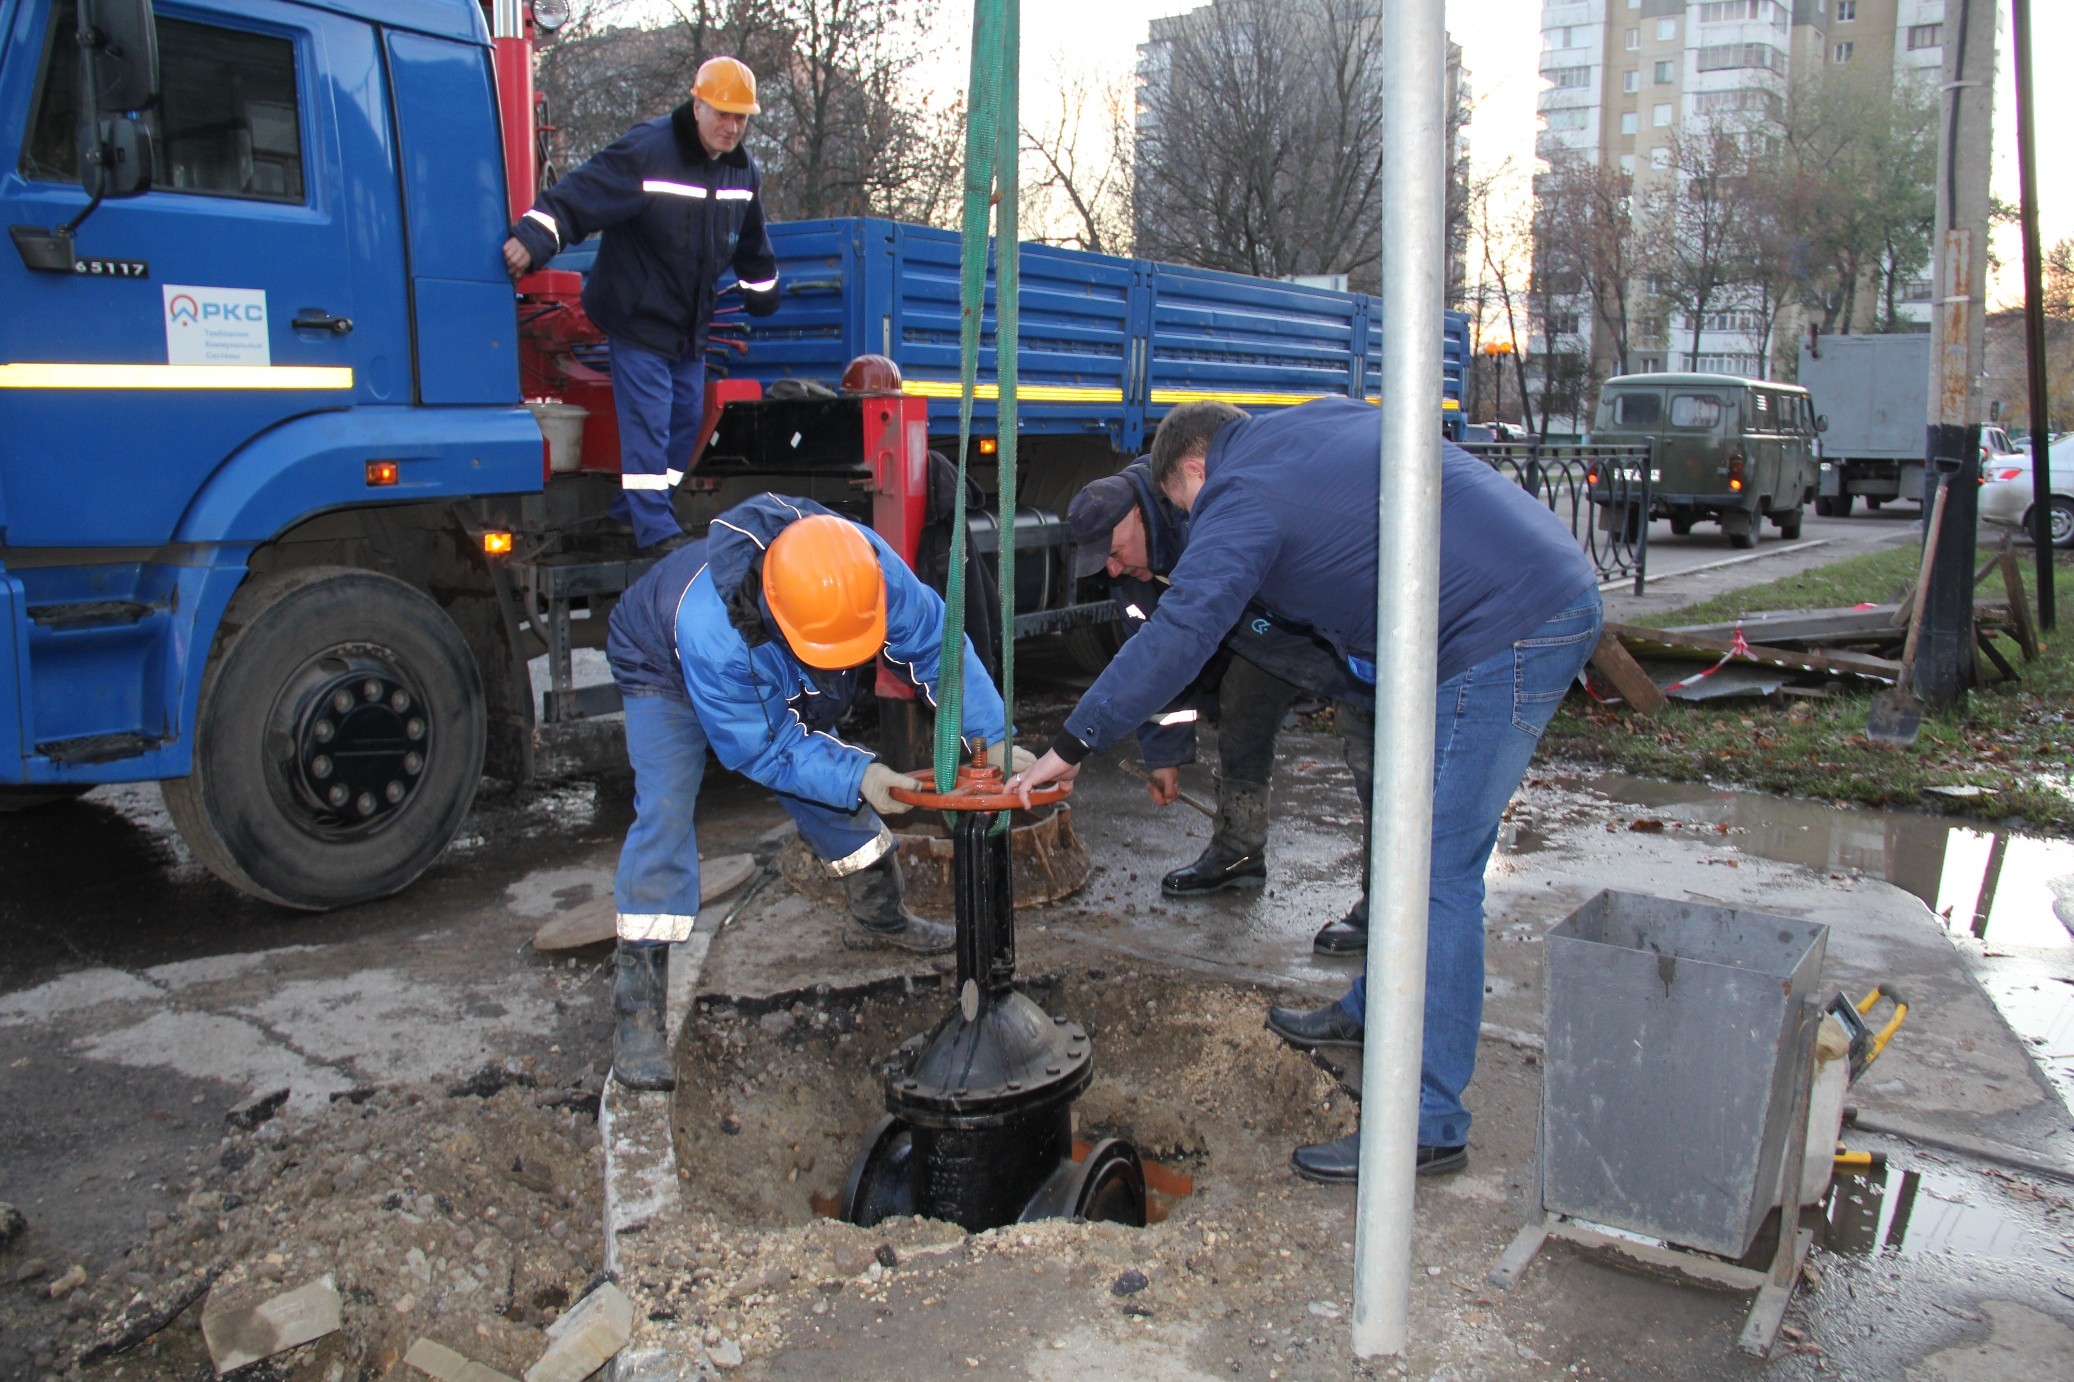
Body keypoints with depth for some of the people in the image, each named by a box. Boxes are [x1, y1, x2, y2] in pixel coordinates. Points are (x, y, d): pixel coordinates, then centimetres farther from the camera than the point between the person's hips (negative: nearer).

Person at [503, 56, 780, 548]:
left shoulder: (742, 171, 4)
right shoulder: (647, 152, -19)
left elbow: (751, 246, 21)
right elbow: (580, 196, -26)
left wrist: (763, 295, 28)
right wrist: (533, 238, -37)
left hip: (690, 326, 8)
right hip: (639, 318, -8)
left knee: (686, 421, 13)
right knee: (648, 425, -10)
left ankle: (631, 512, 26)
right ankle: (657, 532, -5)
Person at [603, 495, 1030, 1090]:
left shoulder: (869, 563, -37)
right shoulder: (710, 629, -48)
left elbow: (933, 643, -22)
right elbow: (758, 749, -34)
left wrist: (992, 739, -29)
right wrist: (856, 775, -41)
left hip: (779, 686, 5)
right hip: (665, 674, -5)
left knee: (831, 791, 7)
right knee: (665, 814, -20)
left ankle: (877, 916, 34)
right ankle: (637, 1011, -15)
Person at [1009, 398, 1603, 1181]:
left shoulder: (1242, 497, -7)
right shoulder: (1320, 420, 19)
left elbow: (1177, 637, -14)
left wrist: (1072, 745, -8)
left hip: (1504, 633, -10)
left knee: (1434, 874, -8)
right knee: (1421, 843, 20)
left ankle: (1427, 1125, -4)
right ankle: (1377, 1011, 35)